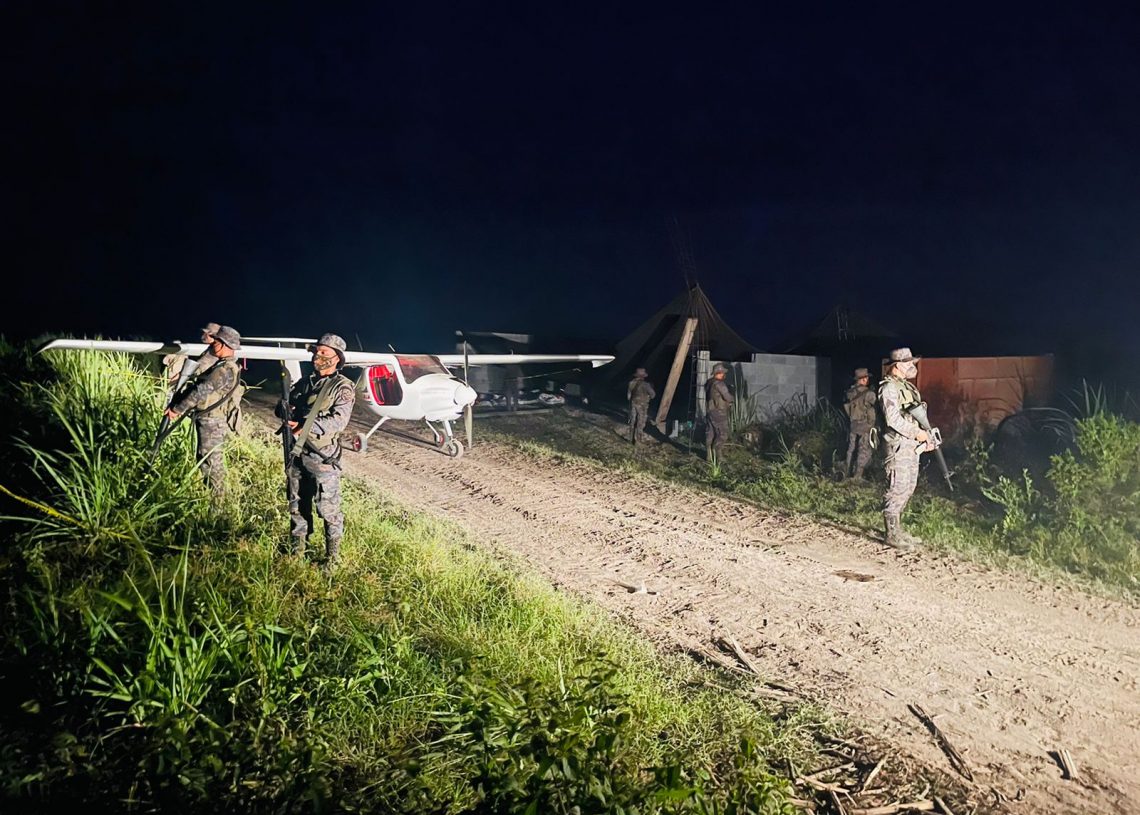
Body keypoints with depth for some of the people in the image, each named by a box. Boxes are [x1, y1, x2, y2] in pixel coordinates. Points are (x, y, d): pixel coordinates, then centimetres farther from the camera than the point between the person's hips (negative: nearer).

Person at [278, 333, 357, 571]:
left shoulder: (343, 388, -7)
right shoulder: (305, 383, 14)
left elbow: (338, 421, -18)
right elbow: (283, 406, 15)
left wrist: (307, 426, -26)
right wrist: (286, 412, -9)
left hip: (323, 457, -6)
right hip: (297, 453, 7)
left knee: (328, 509, -1)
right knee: (297, 505, 17)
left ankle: (332, 558, 12)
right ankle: (298, 552, 32)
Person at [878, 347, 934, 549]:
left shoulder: (907, 386, 17)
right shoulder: (889, 388, -13)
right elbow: (893, 419, -22)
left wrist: (926, 437, 12)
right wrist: (916, 433, -17)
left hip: (912, 445, 10)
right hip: (898, 445, -10)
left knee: (909, 487, 13)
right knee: (897, 488, -7)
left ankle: (898, 529, 22)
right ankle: (892, 534, -1)